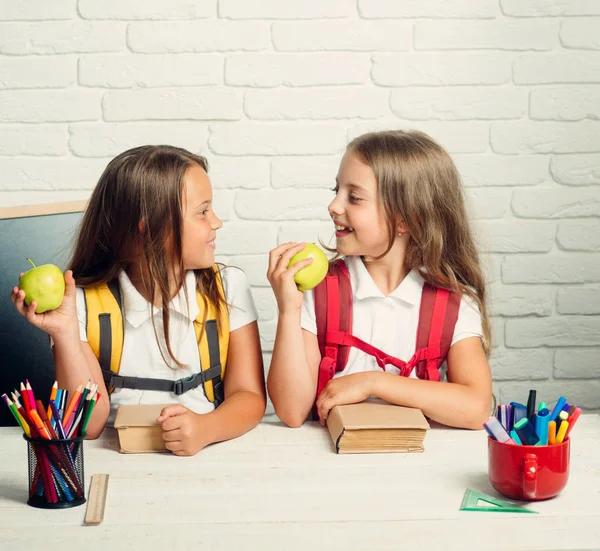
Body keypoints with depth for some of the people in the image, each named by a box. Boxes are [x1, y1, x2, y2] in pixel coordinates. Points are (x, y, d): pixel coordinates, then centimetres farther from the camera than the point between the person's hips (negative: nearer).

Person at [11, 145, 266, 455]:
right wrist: (65, 335, -19)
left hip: (210, 459, 3)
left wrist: (207, 429, -21)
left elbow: (250, 397, -1)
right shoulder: (83, 304, -3)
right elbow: (88, 426, -7)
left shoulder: (228, 288, 2)